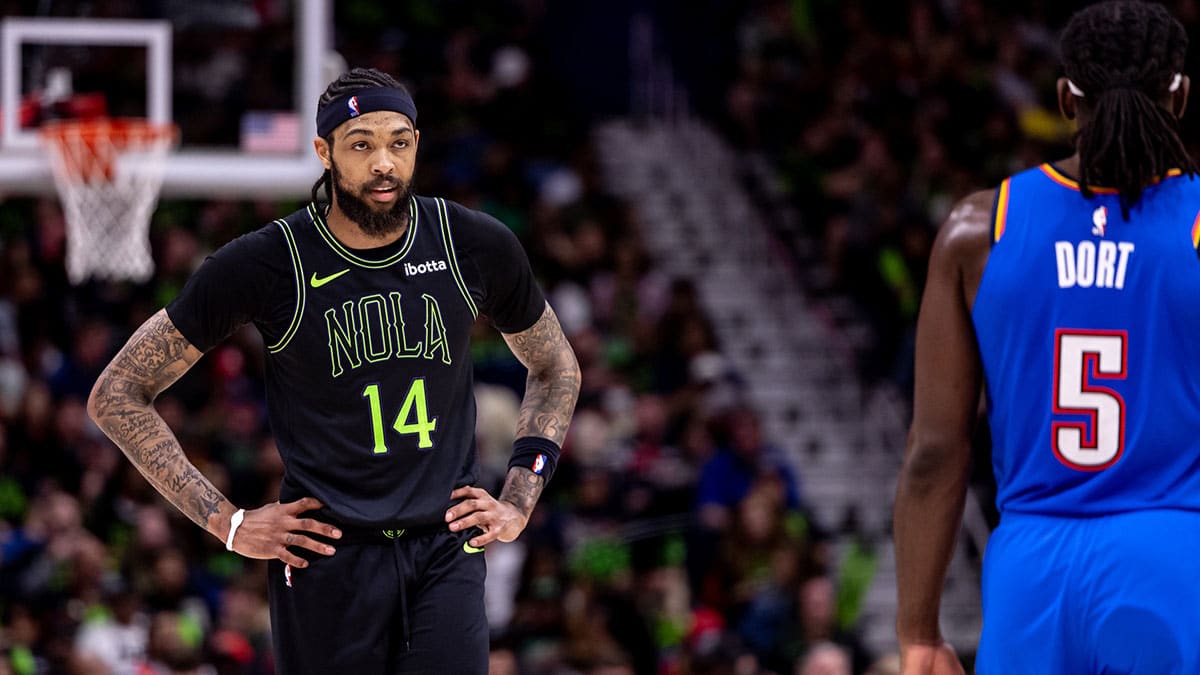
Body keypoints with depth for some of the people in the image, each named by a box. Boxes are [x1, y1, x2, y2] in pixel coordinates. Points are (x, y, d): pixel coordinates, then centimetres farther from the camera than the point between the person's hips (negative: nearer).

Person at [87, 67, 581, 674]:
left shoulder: (476, 247, 4)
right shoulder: (268, 263, -5)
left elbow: (556, 370, 24)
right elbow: (117, 395, 0)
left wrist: (519, 502, 10)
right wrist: (226, 523, -5)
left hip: (447, 552, 2)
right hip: (327, 561, -2)